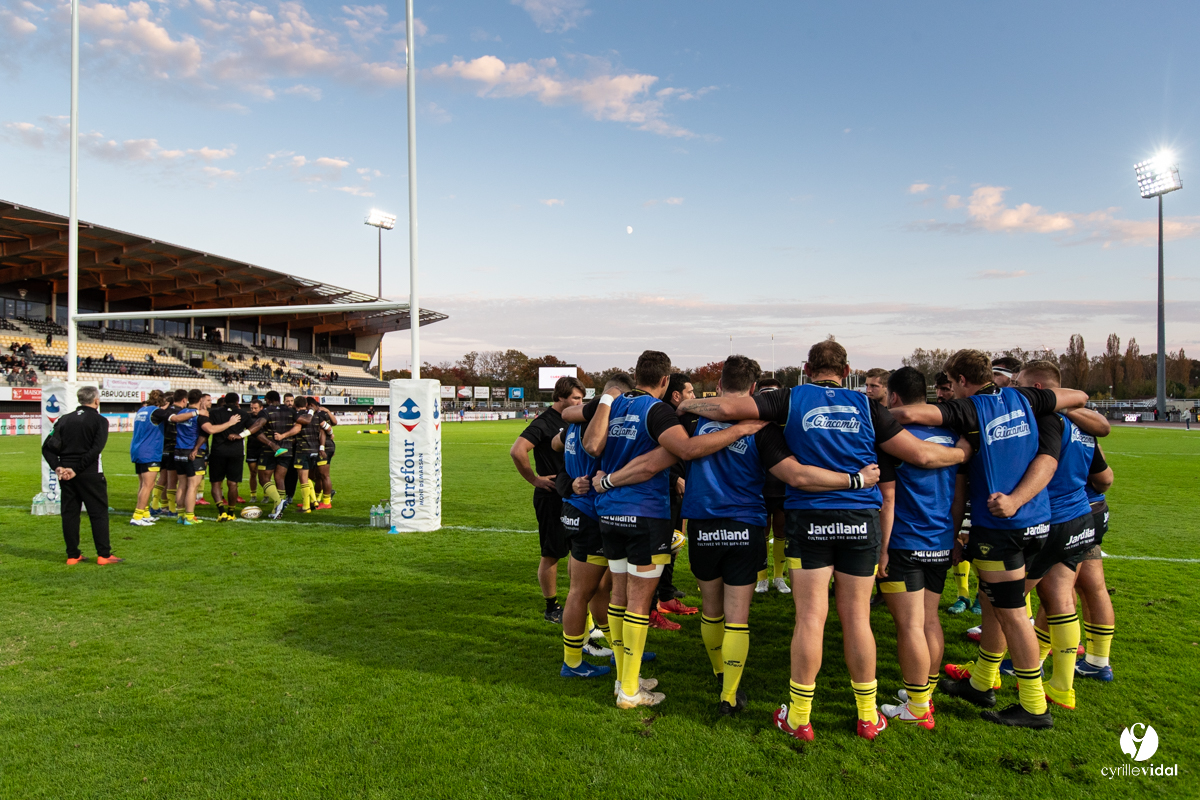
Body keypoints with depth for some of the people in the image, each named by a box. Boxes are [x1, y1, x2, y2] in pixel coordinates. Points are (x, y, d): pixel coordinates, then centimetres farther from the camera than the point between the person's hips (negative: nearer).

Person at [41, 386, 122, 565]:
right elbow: (95, 450, -15)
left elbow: (47, 447, 3)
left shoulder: (64, 419, 10)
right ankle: (104, 555, 2)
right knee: (99, 513, 2)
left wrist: (57, 467, -4)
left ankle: (72, 555, 14)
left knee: (69, 513, 11)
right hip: (90, 474, -5)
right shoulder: (99, 421, -4)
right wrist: (77, 469, -12)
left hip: (66, 474, 5)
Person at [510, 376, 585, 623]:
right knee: (551, 554, 2)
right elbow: (517, 451, -27)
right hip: (551, 498, -8)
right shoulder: (544, 423, -15)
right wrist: (535, 480, -19)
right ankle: (551, 608, 13)